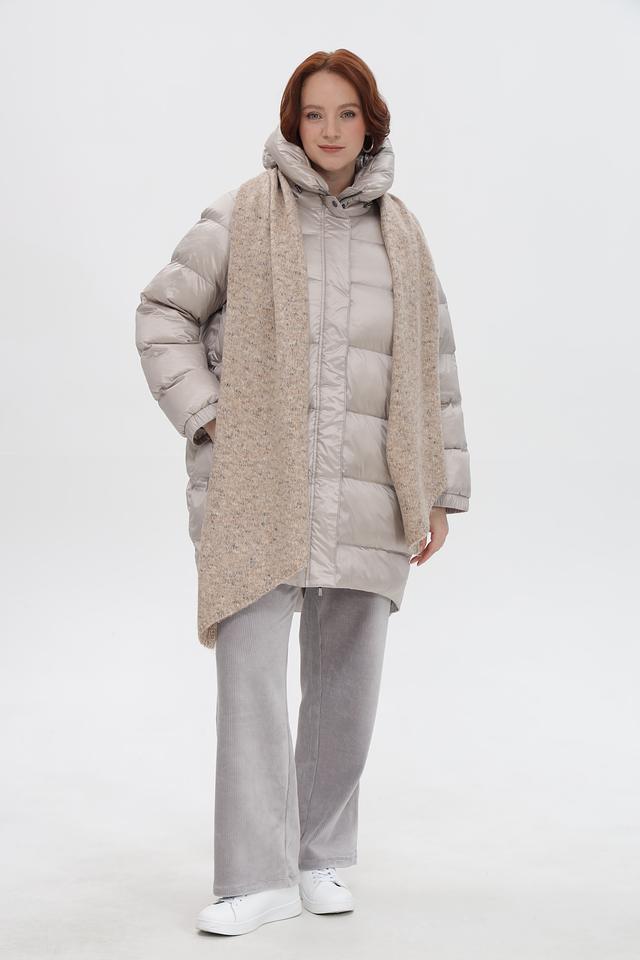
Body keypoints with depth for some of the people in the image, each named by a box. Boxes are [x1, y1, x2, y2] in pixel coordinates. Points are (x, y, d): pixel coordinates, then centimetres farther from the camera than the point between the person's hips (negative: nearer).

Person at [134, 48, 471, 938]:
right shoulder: (240, 218, 1)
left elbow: (434, 371, 13)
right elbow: (163, 315, 7)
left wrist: (441, 493, 10)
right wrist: (206, 414, -5)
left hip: (361, 495, 3)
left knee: (347, 681, 8)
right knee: (250, 671, -9)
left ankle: (322, 856, 24)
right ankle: (258, 876, -3)